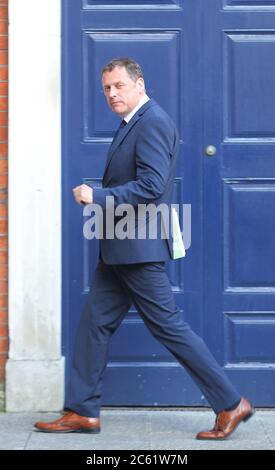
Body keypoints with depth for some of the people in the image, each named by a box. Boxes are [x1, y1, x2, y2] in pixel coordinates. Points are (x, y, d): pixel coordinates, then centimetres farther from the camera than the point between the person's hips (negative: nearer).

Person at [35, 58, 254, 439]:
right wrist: (97, 196, 7)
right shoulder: (134, 123, 16)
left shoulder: (152, 122, -15)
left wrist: (98, 196, -18)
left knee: (168, 326, -5)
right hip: (119, 250, 10)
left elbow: (151, 186, -23)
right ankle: (82, 412, 17)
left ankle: (231, 404, 4)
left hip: (139, 247, -10)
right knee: (95, 323, 10)